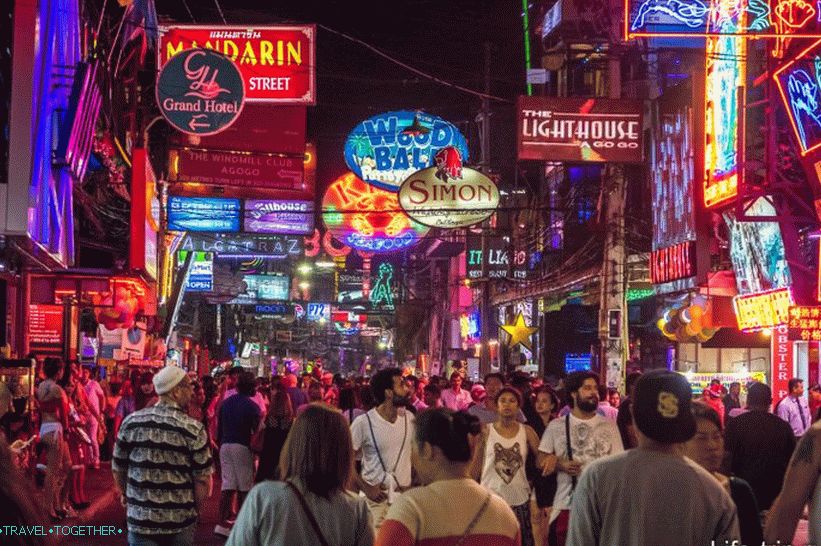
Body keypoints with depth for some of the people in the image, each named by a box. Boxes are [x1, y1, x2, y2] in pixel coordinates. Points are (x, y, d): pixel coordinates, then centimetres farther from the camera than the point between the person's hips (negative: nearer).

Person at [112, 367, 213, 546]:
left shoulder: (131, 422, -3)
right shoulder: (193, 429, -10)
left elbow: (118, 467, 7)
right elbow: (203, 480, -8)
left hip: (140, 519, 2)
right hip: (181, 520, -1)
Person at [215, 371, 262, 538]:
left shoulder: (226, 403, 8)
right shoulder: (251, 406, -10)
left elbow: (219, 427, 12)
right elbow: (257, 430, -10)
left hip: (225, 446, 5)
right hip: (242, 447, -5)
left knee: (227, 485, 4)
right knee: (244, 486, 6)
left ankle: (222, 522, -4)